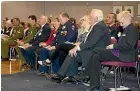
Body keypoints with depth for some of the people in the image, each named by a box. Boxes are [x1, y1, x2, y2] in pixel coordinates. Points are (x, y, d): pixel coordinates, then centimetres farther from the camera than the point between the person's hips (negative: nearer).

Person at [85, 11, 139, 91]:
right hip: (119, 52, 10)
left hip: (126, 56, -10)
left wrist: (114, 46, -18)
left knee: (96, 51, -15)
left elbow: (129, 46, -23)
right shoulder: (126, 29, 19)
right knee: (96, 57, -3)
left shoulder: (132, 29, -11)